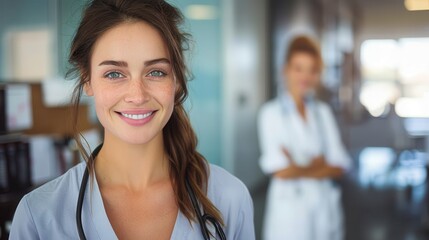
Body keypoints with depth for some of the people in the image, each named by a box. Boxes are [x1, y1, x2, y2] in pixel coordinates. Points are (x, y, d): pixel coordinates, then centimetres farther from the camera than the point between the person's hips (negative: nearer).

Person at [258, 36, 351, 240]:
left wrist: (300, 169, -13)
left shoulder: (323, 112, 6)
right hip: (290, 208, -4)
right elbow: (281, 171, -13)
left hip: (325, 208, 4)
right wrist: (318, 165, -3)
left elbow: (338, 167, 0)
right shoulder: (271, 113, -7)